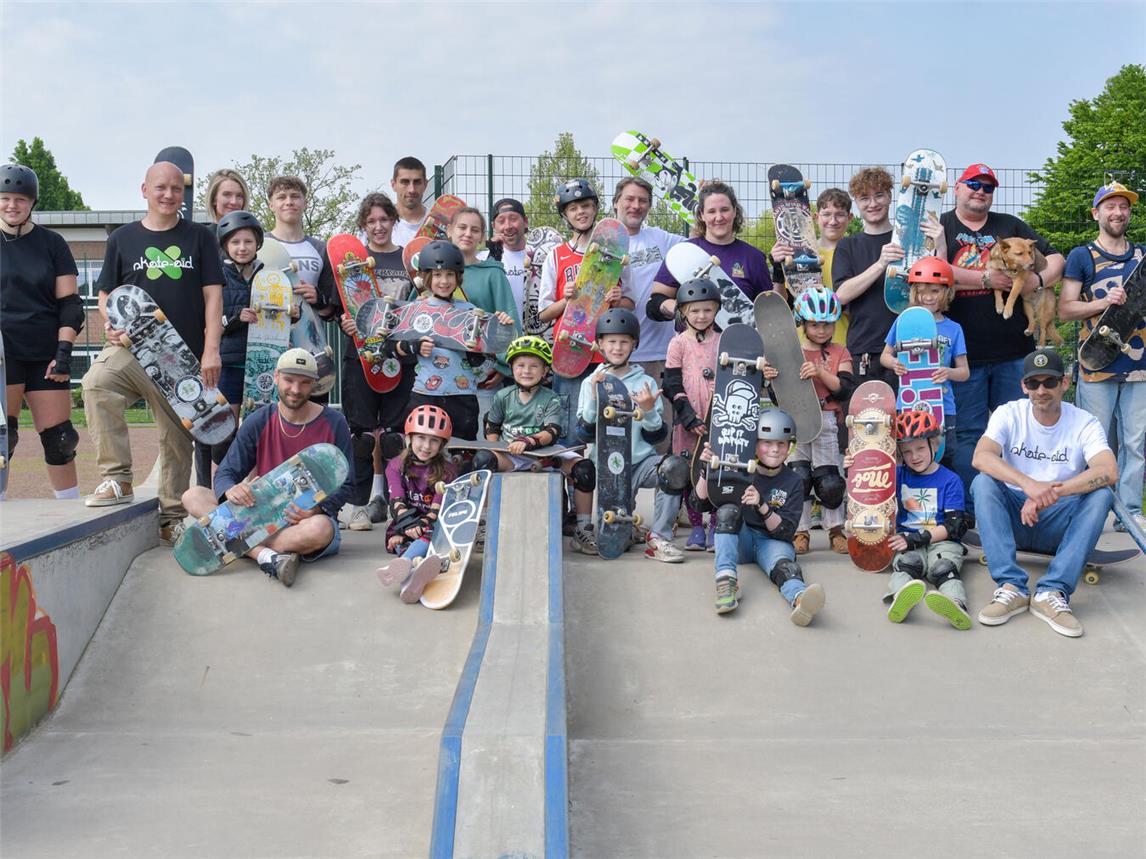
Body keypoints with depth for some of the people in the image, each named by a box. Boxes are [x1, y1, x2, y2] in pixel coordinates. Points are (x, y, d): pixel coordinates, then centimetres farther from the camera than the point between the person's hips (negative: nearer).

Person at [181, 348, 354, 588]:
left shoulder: (333, 423, -2)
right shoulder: (258, 422, 4)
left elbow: (345, 484, -1)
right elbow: (225, 472, 3)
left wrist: (317, 509, -23)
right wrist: (230, 490, -24)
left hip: (311, 518, -3)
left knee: (320, 529, -41)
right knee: (193, 496, -17)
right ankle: (266, 555, -36)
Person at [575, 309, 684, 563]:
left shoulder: (646, 382, 5)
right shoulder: (591, 383, 5)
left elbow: (656, 436, 2)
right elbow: (585, 433, -4)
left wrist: (649, 411, -17)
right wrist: (594, 398, -16)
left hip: (642, 460, 1)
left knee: (675, 467, -33)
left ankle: (659, 538, -21)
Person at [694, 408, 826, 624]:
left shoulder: (793, 482, 0)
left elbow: (786, 532, -8)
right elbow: (703, 501, -4)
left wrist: (762, 506, -25)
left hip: (772, 541, -1)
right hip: (739, 540, 1)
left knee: (782, 561, -35)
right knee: (728, 510, -28)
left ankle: (799, 598, -72)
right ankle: (726, 580, -44)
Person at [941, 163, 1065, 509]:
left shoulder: (1011, 227, 16)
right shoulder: (940, 228, 6)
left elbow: (1056, 259, 14)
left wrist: (1039, 279, -7)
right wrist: (986, 278, -13)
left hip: (1013, 350, 3)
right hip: (963, 352, -3)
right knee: (968, 433, 1)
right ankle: (969, 511, 7)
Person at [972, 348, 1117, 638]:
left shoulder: (1085, 424, -6)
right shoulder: (1009, 414, -5)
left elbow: (1109, 472, -25)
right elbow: (980, 457, -24)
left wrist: (1051, 493, -37)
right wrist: (1029, 484, -40)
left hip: (1059, 526, 0)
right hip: (1013, 518, 0)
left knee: (1102, 493, -26)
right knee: (983, 482, -26)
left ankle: (1052, 592, -34)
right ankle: (1011, 587, -34)